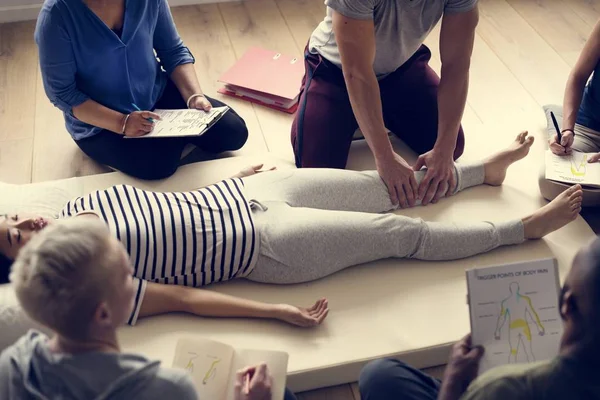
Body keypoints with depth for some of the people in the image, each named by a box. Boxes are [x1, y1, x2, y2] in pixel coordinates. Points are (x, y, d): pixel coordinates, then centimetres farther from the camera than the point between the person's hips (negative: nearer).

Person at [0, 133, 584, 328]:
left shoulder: (75, 207, 4)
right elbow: (179, 298, -20)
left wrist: (230, 178, 21)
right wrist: (276, 312, -22)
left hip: (235, 194, 7)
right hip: (263, 246, -6)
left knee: (387, 187, 11)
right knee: (406, 233, -1)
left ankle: (485, 168, 33)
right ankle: (525, 228, 16)